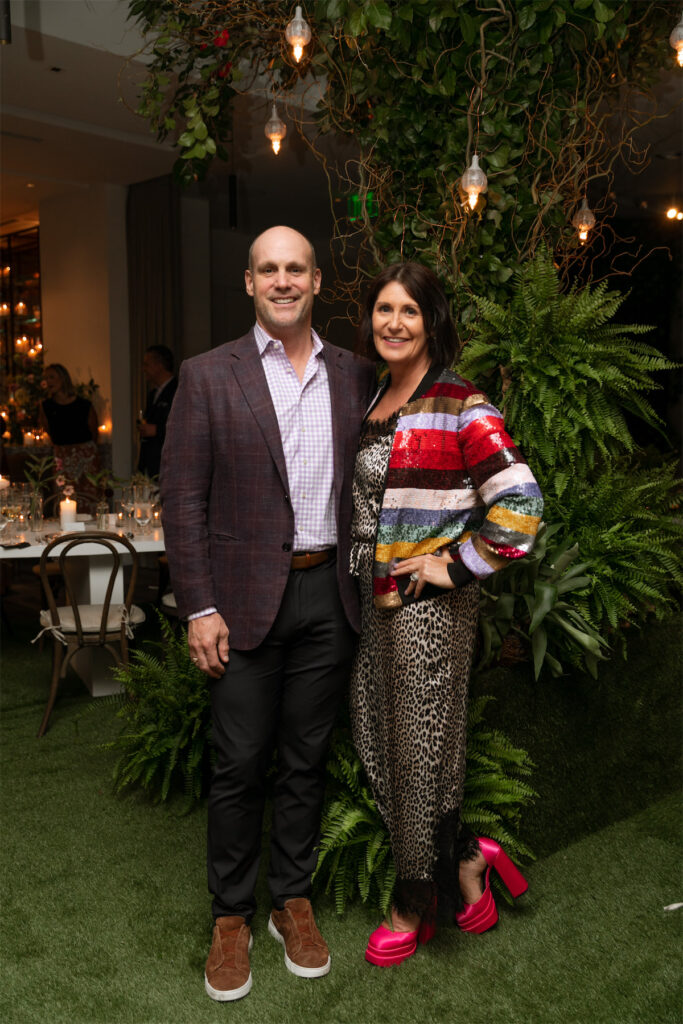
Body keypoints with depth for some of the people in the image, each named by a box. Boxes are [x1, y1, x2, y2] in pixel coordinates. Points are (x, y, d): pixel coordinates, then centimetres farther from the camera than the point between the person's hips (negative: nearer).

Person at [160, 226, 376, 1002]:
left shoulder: (355, 376, 7)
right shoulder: (208, 376, -2)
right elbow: (182, 497, -5)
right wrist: (198, 607, -10)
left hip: (329, 595, 3)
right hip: (246, 599, -2)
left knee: (306, 757, 14)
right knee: (239, 764, 6)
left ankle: (293, 900, 32)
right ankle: (231, 916, 26)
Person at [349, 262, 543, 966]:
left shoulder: (460, 406, -12)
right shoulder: (373, 402, 11)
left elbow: (520, 504, -18)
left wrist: (457, 564, -15)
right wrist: (363, 579, 14)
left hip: (431, 605, -7)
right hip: (375, 601, 8)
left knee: (420, 751, 6)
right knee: (376, 745, 12)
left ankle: (415, 908, 28)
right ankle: (464, 859, 33)